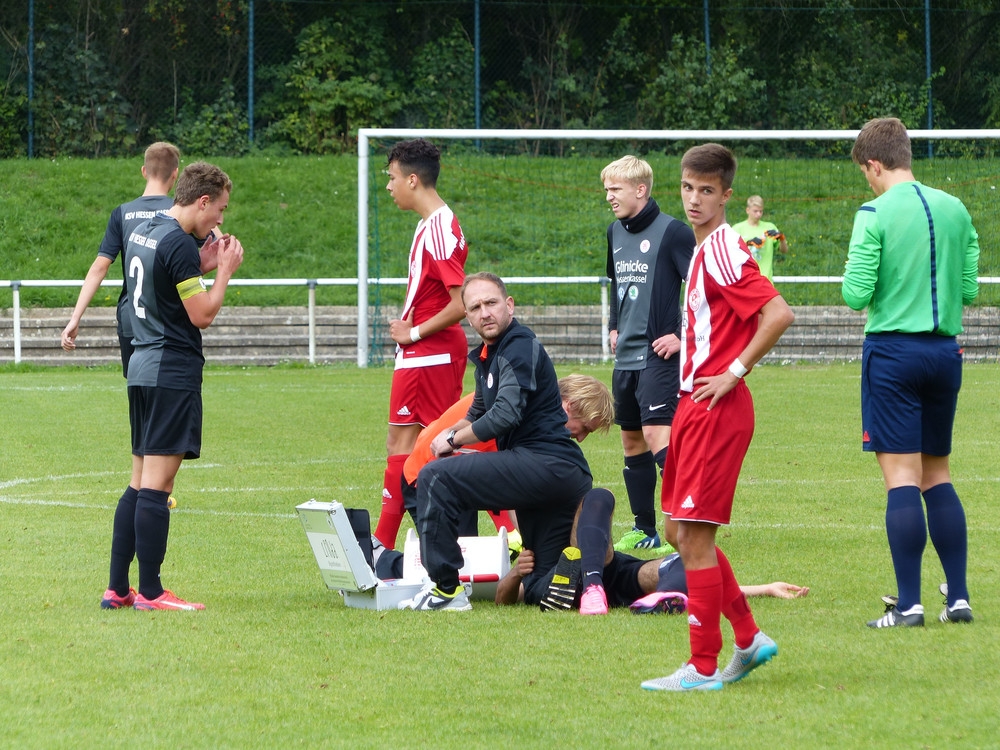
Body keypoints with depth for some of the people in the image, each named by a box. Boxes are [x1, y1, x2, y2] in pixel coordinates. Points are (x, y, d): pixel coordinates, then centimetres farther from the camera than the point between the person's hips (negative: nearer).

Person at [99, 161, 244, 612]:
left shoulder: (142, 233, 14)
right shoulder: (179, 243, -15)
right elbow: (202, 315, -15)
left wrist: (204, 263, 17)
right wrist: (225, 270, -3)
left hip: (143, 367, 10)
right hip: (173, 370, -10)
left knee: (141, 483, 12)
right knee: (156, 484, -8)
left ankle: (117, 588, 12)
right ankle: (149, 593, -7)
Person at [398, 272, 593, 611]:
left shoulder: (520, 347, -9)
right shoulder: (487, 355, 20)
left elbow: (506, 414, -21)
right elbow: (479, 413, 33)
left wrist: (453, 440, -7)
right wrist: (451, 432, 10)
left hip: (545, 465, -10)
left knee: (435, 478, -16)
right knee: (545, 589, 16)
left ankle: (446, 590, -16)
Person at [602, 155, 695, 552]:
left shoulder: (671, 231, -12)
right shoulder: (616, 232, 12)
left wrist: (683, 336, -16)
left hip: (658, 356, -8)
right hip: (625, 356, 8)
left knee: (657, 435, -18)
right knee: (632, 441, 12)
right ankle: (644, 530, 20)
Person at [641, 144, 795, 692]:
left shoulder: (723, 251, -15)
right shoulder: (703, 251, 15)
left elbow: (778, 314, -26)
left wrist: (734, 372, -19)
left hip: (716, 409, -10)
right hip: (693, 405, 10)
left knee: (695, 536, -6)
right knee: (680, 532, 14)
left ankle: (703, 669, -1)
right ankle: (749, 638, 22)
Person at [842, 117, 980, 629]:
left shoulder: (876, 214, -10)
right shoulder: (954, 210, 6)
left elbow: (856, 294, -13)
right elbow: (969, 289, 8)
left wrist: (857, 285, 9)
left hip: (893, 350, -5)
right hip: (946, 351, 5)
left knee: (901, 477, -5)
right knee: (937, 476, 14)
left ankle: (909, 604, -7)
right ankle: (958, 597, 11)